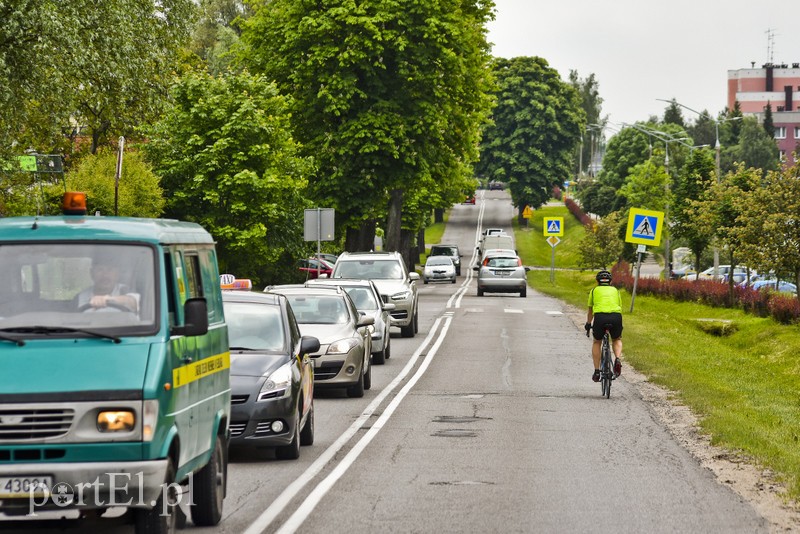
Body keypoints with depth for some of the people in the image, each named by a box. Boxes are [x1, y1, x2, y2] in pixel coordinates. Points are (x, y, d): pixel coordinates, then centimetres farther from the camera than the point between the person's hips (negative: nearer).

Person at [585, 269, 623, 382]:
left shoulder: (595, 290, 24)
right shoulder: (615, 290, 27)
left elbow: (590, 310, 33)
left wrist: (588, 325, 49)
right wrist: (618, 325, 49)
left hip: (600, 316, -1)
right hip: (616, 316, 1)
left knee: (596, 342, 24)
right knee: (617, 340, 28)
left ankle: (597, 372, 17)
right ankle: (617, 360, -1)